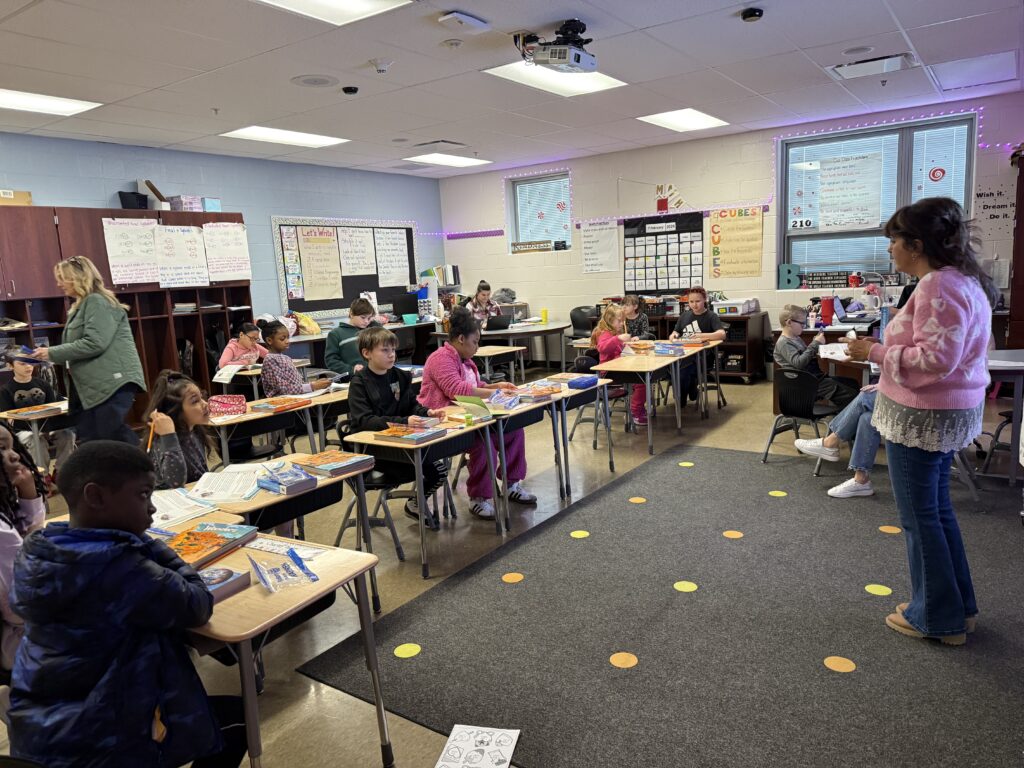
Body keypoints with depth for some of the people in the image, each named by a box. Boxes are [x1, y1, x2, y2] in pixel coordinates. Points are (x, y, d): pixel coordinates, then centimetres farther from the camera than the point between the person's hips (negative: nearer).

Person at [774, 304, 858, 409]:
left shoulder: (796, 338, 16)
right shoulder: (783, 343, -14)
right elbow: (798, 362, -24)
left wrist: (815, 343, 8)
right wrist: (815, 344, -21)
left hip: (816, 376, 10)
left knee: (852, 384, 4)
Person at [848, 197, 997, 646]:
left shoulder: (937, 286, -21)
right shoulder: (963, 280, 13)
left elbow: (936, 359, -26)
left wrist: (876, 352, -18)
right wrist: (885, 350, 12)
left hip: (923, 416, -10)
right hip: (948, 411, 10)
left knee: (920, 515, 3)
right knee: (936, 508, 20)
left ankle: (937, 618, 17)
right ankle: (958, 606, 32)